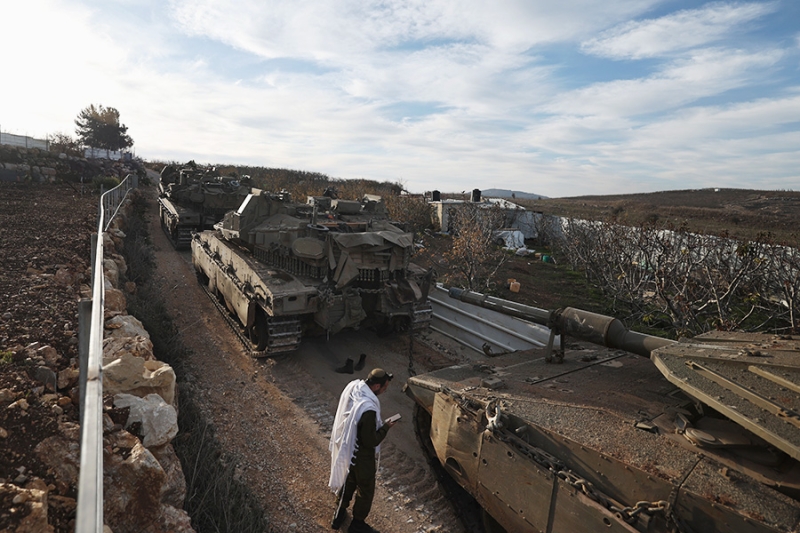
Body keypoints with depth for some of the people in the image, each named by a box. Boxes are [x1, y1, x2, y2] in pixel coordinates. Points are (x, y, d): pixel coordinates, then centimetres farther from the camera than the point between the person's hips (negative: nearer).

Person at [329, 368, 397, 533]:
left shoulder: (353, 387, -13)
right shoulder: (368, 409, -39)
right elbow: (370, 441, -27)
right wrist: (386, 427, -13)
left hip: (346, 449, 8)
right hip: (361, 454, -8)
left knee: (348, 481, 31)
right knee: (365, 490, 18)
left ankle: (339, 514, 51)